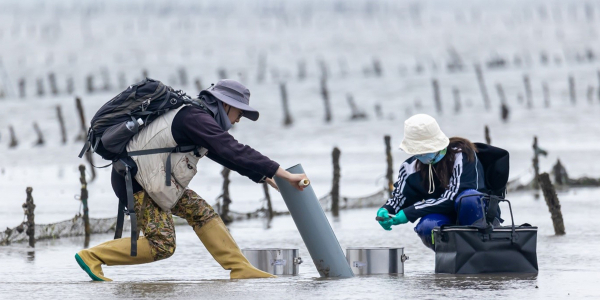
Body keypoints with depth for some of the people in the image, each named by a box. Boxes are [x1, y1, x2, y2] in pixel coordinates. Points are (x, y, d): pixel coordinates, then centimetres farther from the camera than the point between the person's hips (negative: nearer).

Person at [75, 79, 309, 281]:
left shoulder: (198, 118, 14)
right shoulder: (197, 119, -18)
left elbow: (227, 155, 26)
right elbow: (235, 152, -24)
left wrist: (263, 176, 23)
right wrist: (284, 174, -24)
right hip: (136, 179, -10)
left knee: (201, 212, 5)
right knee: (162, 245, -12)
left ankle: (241, 269, 5)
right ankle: (92, 257, -6)